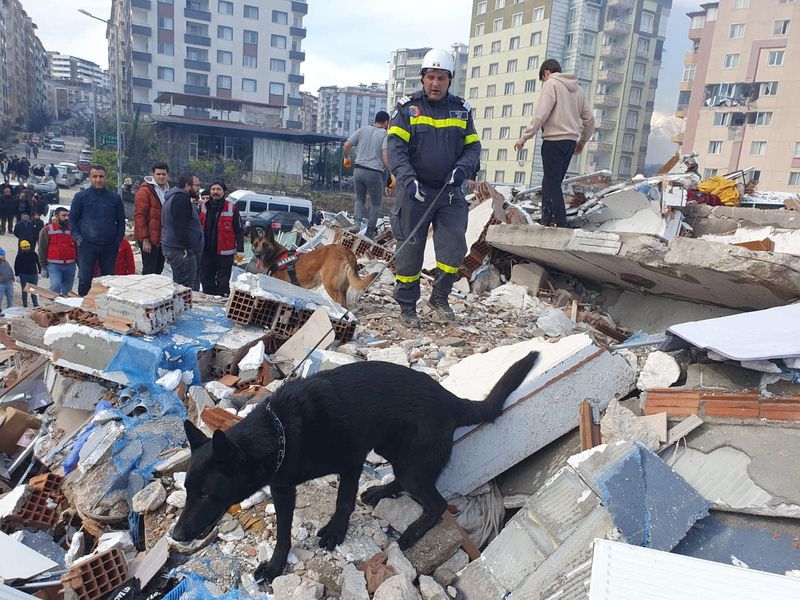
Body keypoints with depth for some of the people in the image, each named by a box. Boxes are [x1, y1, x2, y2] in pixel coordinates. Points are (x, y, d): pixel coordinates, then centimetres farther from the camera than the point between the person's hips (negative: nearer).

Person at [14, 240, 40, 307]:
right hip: (23, 276, -1)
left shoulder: (34, 254, 3)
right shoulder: (19, 255, -1)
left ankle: (36, 305, 10)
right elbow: (16, 266, 2)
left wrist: (39, 272, 5)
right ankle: (25, 305, 13)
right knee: (24, 291, 6)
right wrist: (18, 275, -3)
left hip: (34, 274, 1)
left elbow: (38, 264, 10)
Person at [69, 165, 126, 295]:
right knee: (85, 279, -1)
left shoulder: (115, 198, 7)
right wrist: (78, 238, -3)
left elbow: (121, 221, 12)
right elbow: (72, 219, 7)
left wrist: (118, 240, 3)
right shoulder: (81, 197, 3)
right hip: (87, 245, -1)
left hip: (110, 246, 2)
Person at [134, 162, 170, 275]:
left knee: (158, 270, 13)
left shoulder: (167, 191, 14)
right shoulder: (145, 191, -10)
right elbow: (139, 216, -15)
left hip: (163, 239, 7)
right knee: (149, 271, -3)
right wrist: (145, 239, -19)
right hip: (149, 239, -7)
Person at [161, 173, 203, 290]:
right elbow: (180, 228, -23)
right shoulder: (181, 199, -14)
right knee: (187, 289, -11)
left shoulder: (174, 197, 21)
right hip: (181, 250, -11)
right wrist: (187, 249, -21)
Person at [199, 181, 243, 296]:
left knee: (223, 283, 1)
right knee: (205, 280, 12)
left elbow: (239, 231, -3)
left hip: (225, 253, -4)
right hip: (206, 252, 4)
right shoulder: (203, 207, 6)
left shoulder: (232, 208, -5)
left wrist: (240, 250, -7)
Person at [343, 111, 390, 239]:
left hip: (358, 170, 3)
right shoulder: (385, 134, -2)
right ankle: (369, 232, 8)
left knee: (360, 199, 21)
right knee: (376, 203, 12)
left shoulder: (363, 130, 8)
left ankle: (357, 223, -1)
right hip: (374, 173, -3)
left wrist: (346, 158, 22)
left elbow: (347, 145, 5)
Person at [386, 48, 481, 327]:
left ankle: (440, 298, 16)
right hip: (414, 192, -3)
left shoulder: (461, 109, 9)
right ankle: (407, 305, 19)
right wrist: (408, 179, -26)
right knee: (410, 250, 3)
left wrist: (462, 168, -11)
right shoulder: (407, 107, -1)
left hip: (449, 193, 3)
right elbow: (395, 146, -11)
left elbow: (473, 146, 11)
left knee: (454, 247, -6)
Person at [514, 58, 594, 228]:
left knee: (552, 185, -6)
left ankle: (560, 225, -10)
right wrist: (581, 142, 29)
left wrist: (524, 138, -9)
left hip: (554, 140, -8)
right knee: (551, 184, 13)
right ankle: (547, 223, 15)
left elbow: (540, 115, -14)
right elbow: (589, 119, 18)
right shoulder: (577, 88, 18)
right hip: (571, 141, 8)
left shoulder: (551, 84, -4)